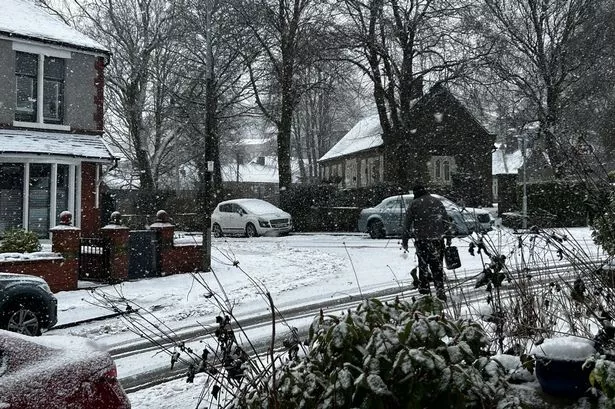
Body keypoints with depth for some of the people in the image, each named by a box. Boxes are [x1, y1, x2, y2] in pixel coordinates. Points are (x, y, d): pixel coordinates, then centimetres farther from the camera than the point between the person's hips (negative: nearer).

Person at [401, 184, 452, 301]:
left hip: (421, 240, -2)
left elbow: (407, 224, -1)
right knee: (438, 266, 7)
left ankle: (424, 289, 10)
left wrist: (404, 240, 6)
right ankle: (440, 292, 3)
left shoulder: (414, 204, -1)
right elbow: (447, 221, 8)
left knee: (423, 265, 10)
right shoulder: (437, 201, 7)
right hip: (438, 239, 2)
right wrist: (448, 236, 14)